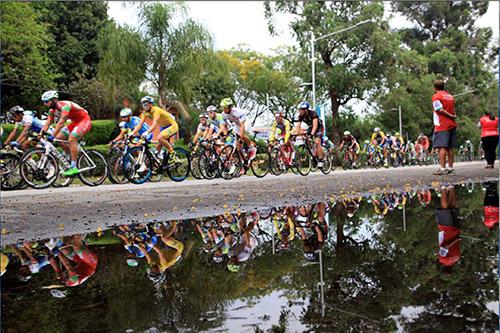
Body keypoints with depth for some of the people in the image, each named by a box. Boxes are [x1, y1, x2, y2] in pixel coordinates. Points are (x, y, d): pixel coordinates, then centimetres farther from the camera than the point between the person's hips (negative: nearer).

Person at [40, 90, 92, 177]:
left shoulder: (65, 106, -28)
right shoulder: (52, 110, 0)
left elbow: (61, 122, -37)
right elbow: (47, 123, -2)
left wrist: (52, 136, -42)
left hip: (85, 120, -9)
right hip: (75, 122, 9)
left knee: (71, 139, -27)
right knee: (59, 138, -3)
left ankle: (74, 168, -26)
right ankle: (72, 157, 11)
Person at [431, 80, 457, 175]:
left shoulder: (436, 96, -4)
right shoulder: (450, 97, 18)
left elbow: (440, 110, -14)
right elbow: (453, 111, 15)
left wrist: (451, 116, -6)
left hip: (442, 125, -7)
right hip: (452, 125, 7)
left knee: (442, 147, -10)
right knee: (450, 147, 10)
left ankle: (442, 168, -16)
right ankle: (450, 168, 14)